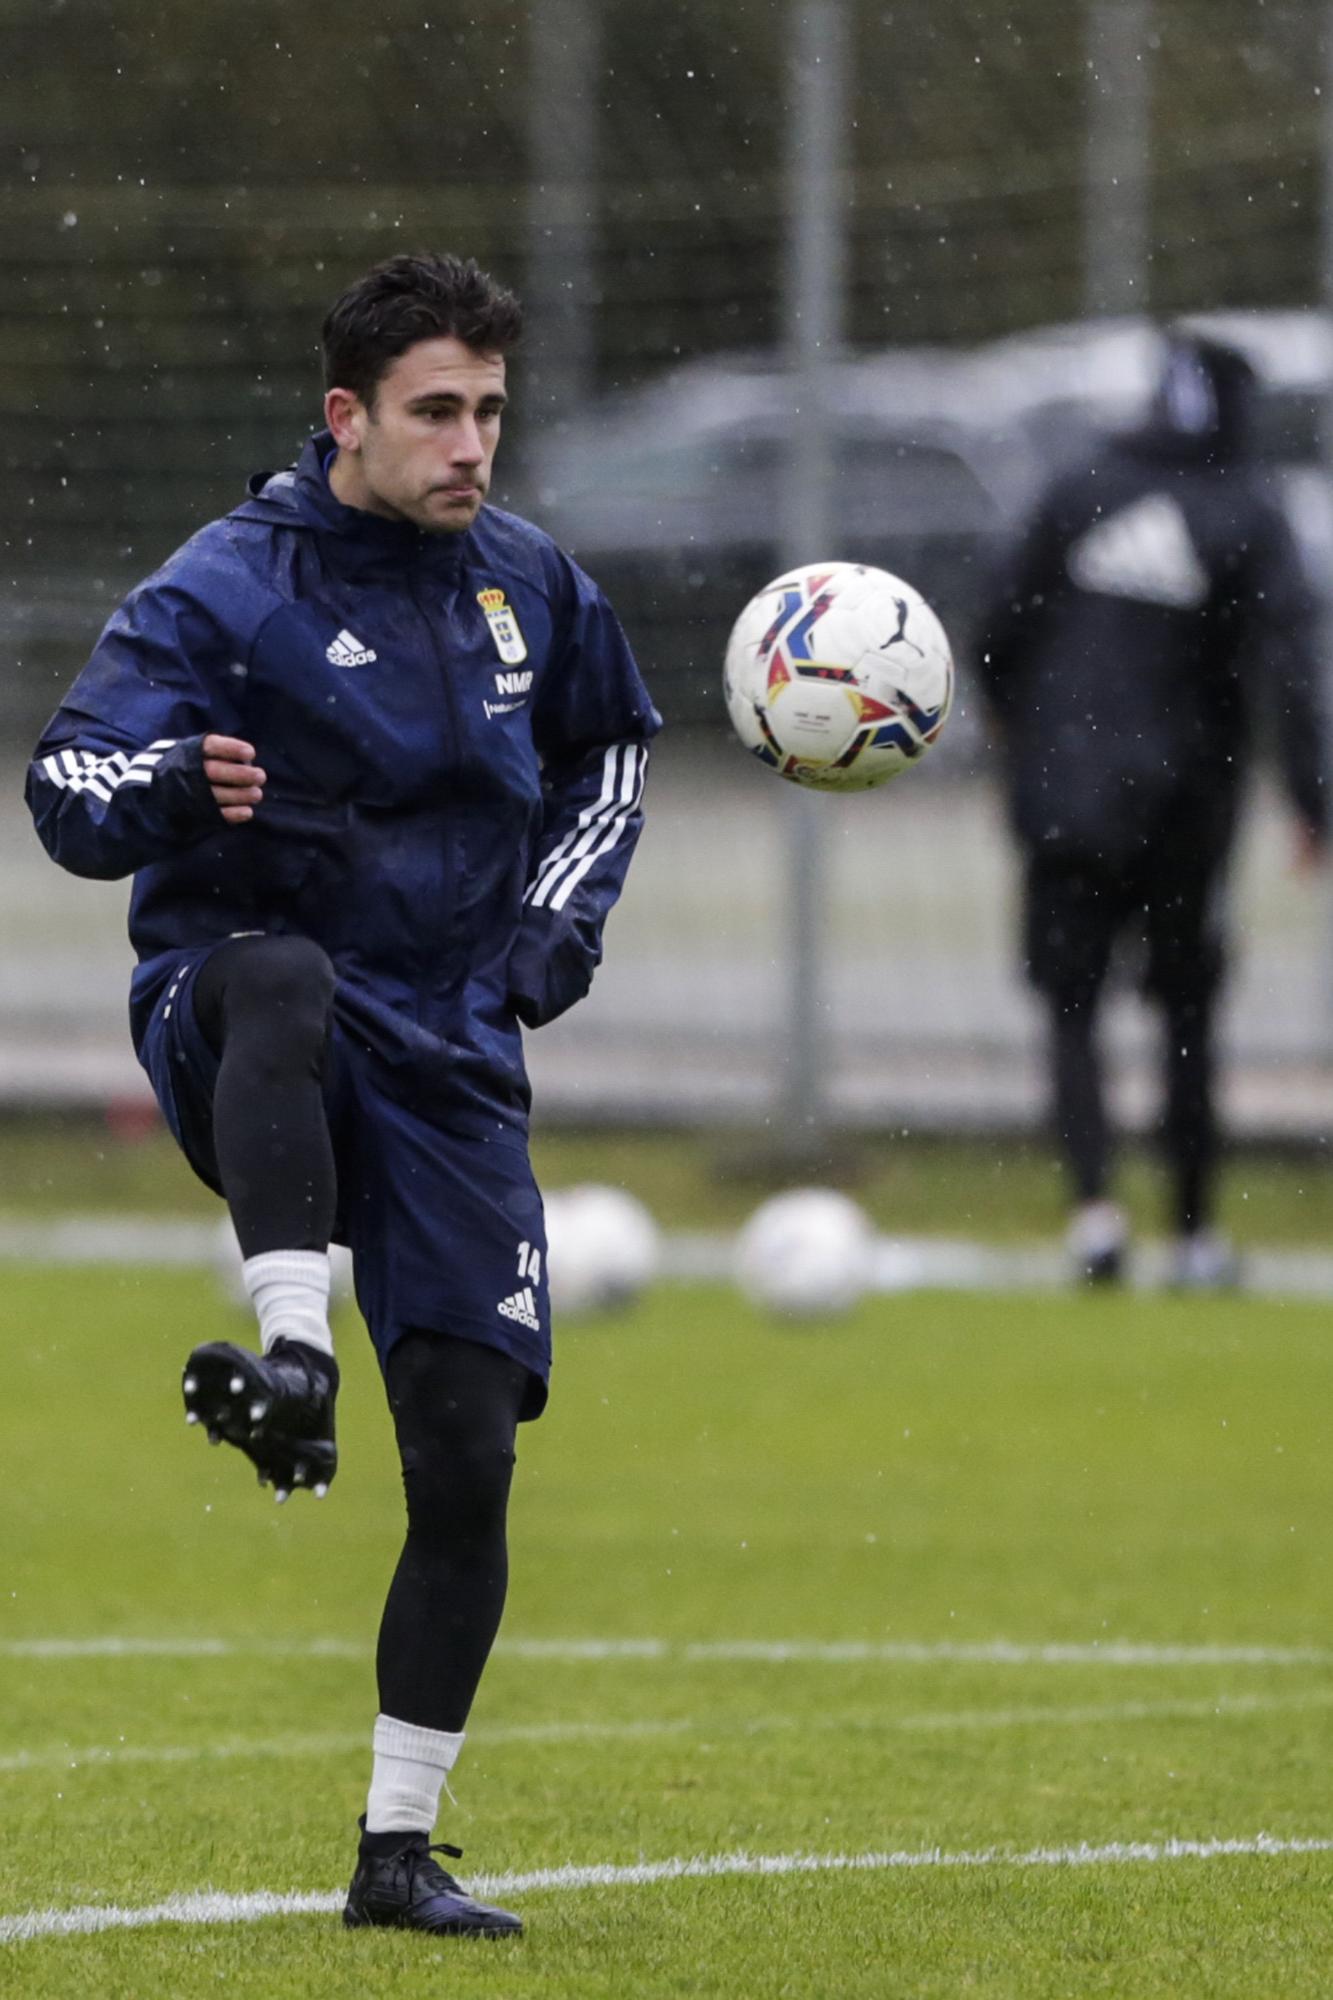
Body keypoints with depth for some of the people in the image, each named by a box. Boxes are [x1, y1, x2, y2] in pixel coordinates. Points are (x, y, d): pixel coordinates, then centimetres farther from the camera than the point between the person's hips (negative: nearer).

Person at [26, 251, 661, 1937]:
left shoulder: (527, 583, 8)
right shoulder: (226, 590, -8)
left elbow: (608, 750, 27)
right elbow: (67, 790, -17)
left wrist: (560, 922, 12)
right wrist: (174, 781, -39)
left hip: (447, 1053, 4)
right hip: (231, 1024, -4)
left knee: (470, 1452, -5)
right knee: (278, 975, -43)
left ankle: (398, 1848, 6)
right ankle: (287, 1357, -56)